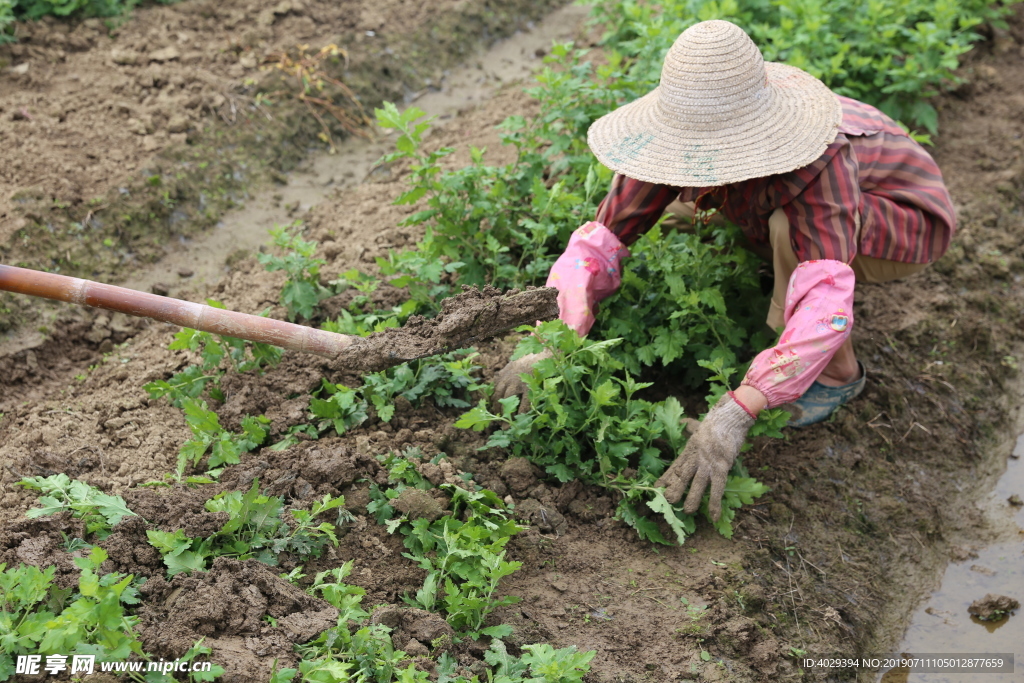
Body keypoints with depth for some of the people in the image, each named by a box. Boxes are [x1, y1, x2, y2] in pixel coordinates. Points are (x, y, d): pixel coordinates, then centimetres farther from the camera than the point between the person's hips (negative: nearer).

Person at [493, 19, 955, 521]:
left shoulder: (815, 157, -42)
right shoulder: (696, 132, -25)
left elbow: (825, 306, -50)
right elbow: (599, 239, -23)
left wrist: (735, 414, -60)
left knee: (788, 228, -35)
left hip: (910, 222, -6)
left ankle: (836, 372, -10)